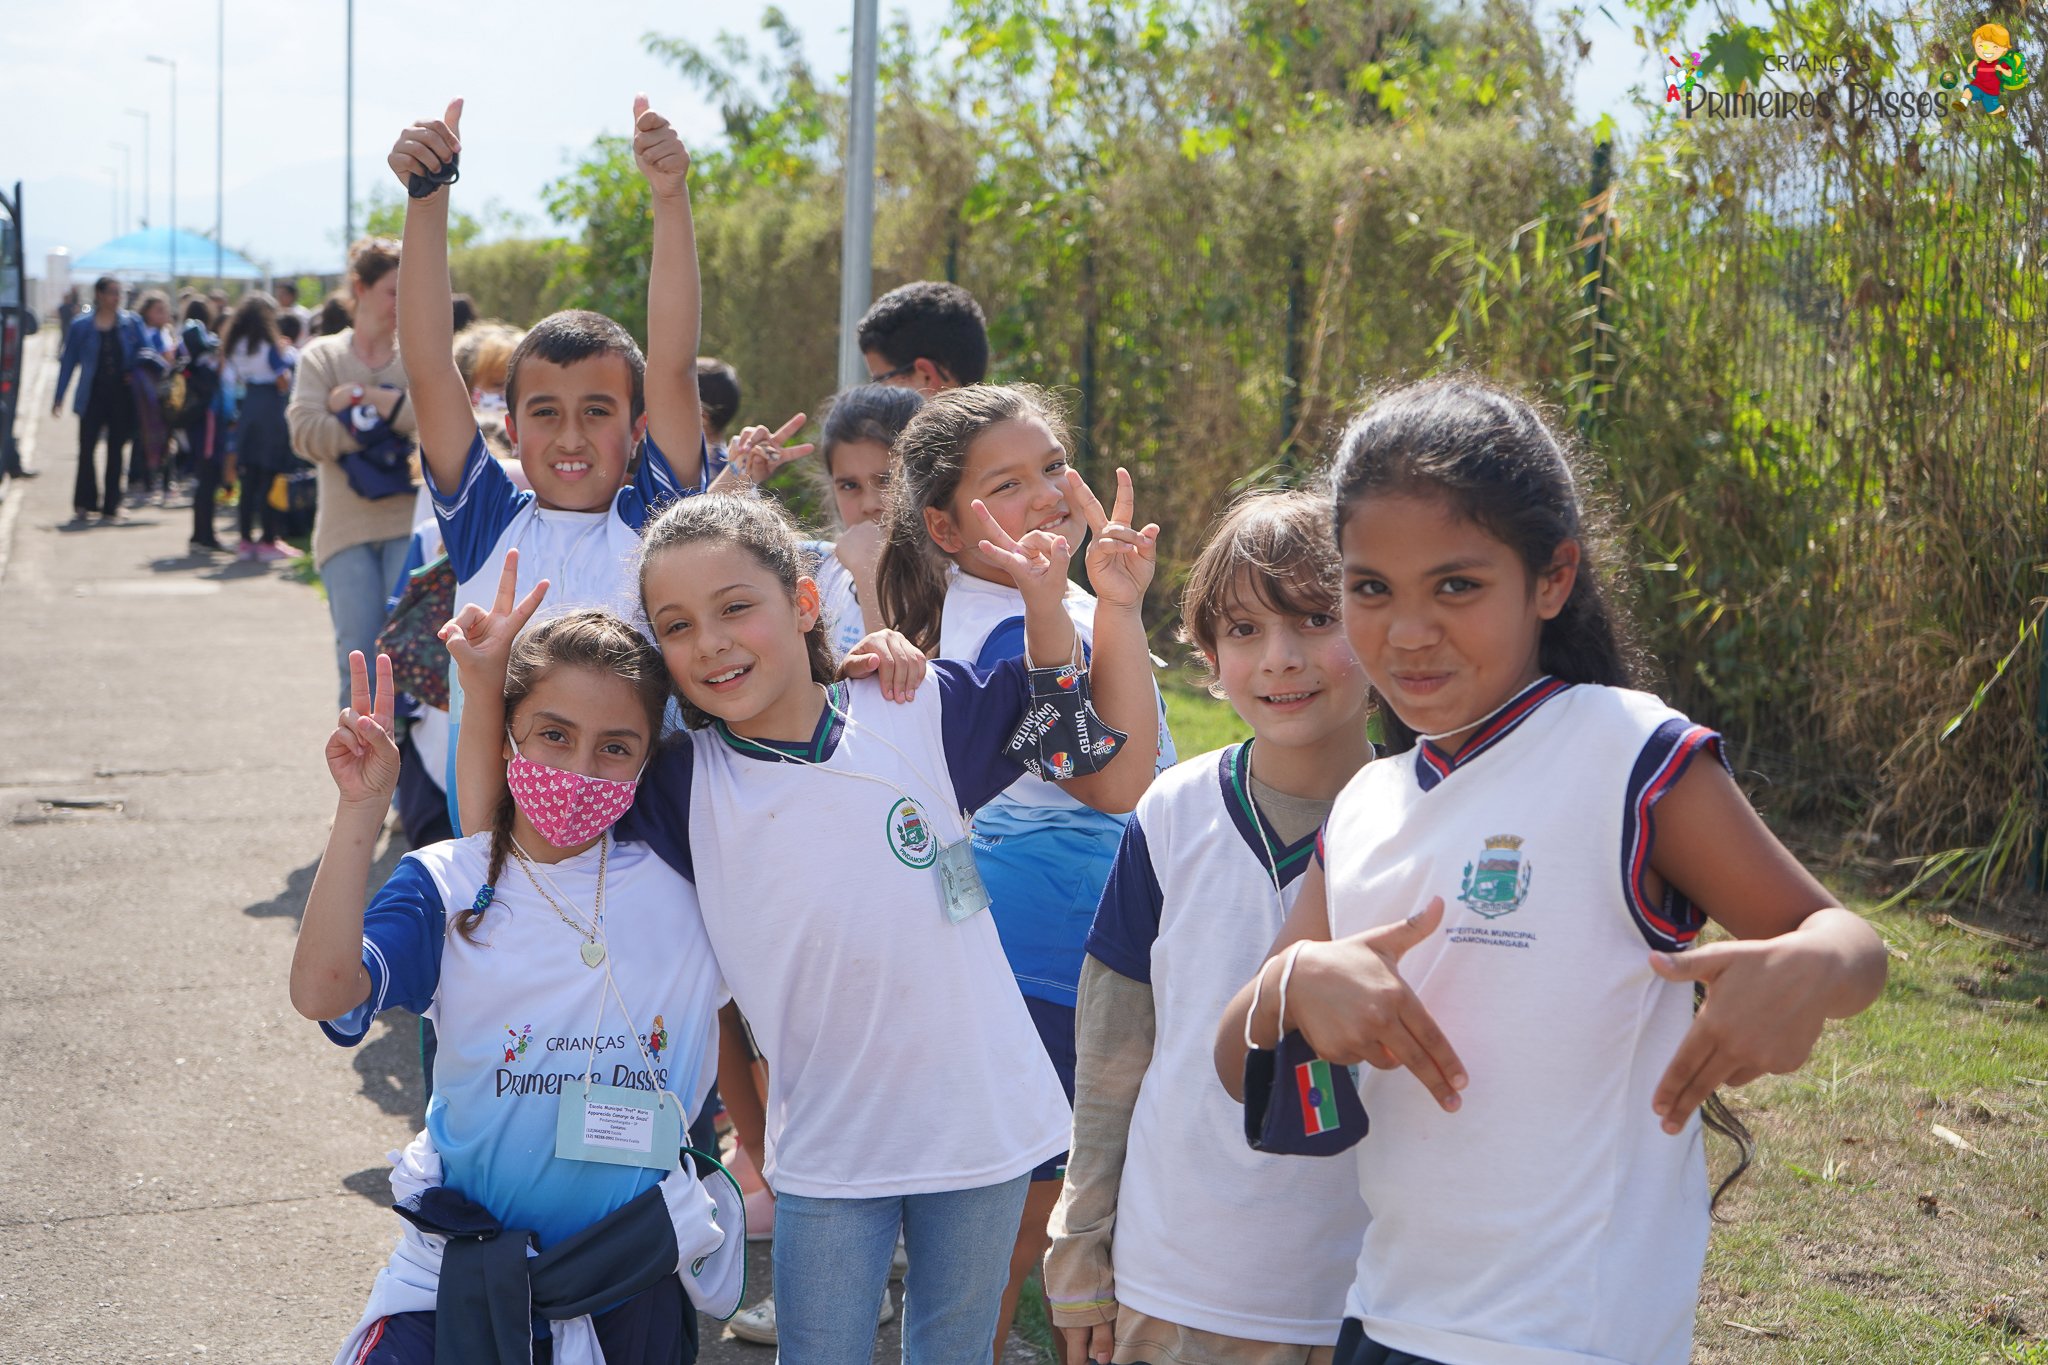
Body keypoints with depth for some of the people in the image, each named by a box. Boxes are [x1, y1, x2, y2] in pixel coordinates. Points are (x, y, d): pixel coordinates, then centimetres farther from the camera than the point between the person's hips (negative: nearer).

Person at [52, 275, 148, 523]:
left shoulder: (132, 323, 3)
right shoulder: (81, 326, 1)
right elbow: (68, 362, 5)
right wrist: (59, 397, 2)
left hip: (122, 396, 1)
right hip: (93, 395, -1)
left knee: (115, 451, 6)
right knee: (86, 448, -6)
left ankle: (110, 506, 12)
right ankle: (84, 504, 2)